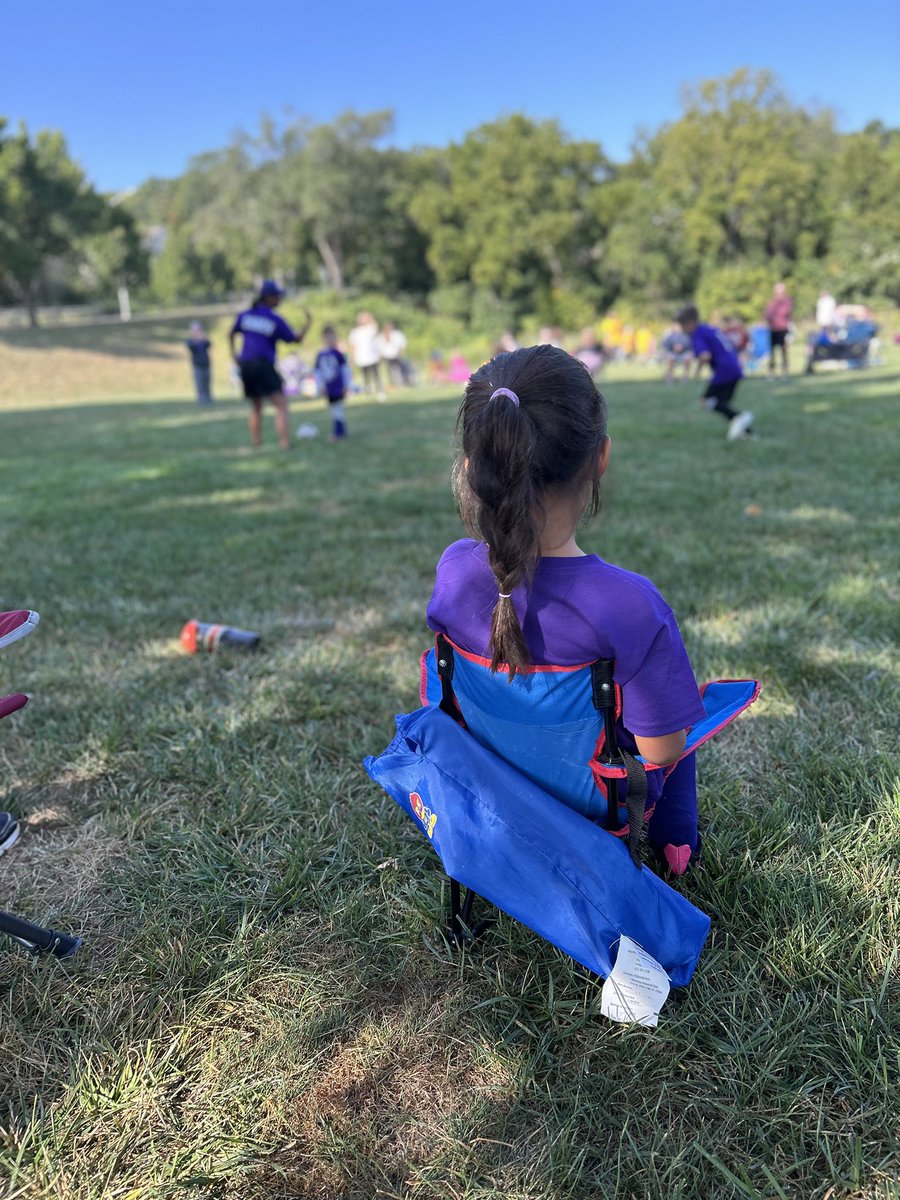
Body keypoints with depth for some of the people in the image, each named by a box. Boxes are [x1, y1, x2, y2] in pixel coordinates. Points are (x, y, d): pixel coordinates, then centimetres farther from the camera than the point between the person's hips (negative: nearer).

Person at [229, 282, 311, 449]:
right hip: (264, 366, -5)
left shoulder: (244, 315, 9)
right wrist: (308, 323, 14)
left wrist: (234, 354, 28)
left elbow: (232, 334, 21)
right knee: (281, 406, -4)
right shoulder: (275, 320, -4)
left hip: (245, 365, 5)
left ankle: (256, 442, 19)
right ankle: (285, 442, -16)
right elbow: (297, 340, 3)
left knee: (255, 407, 19)